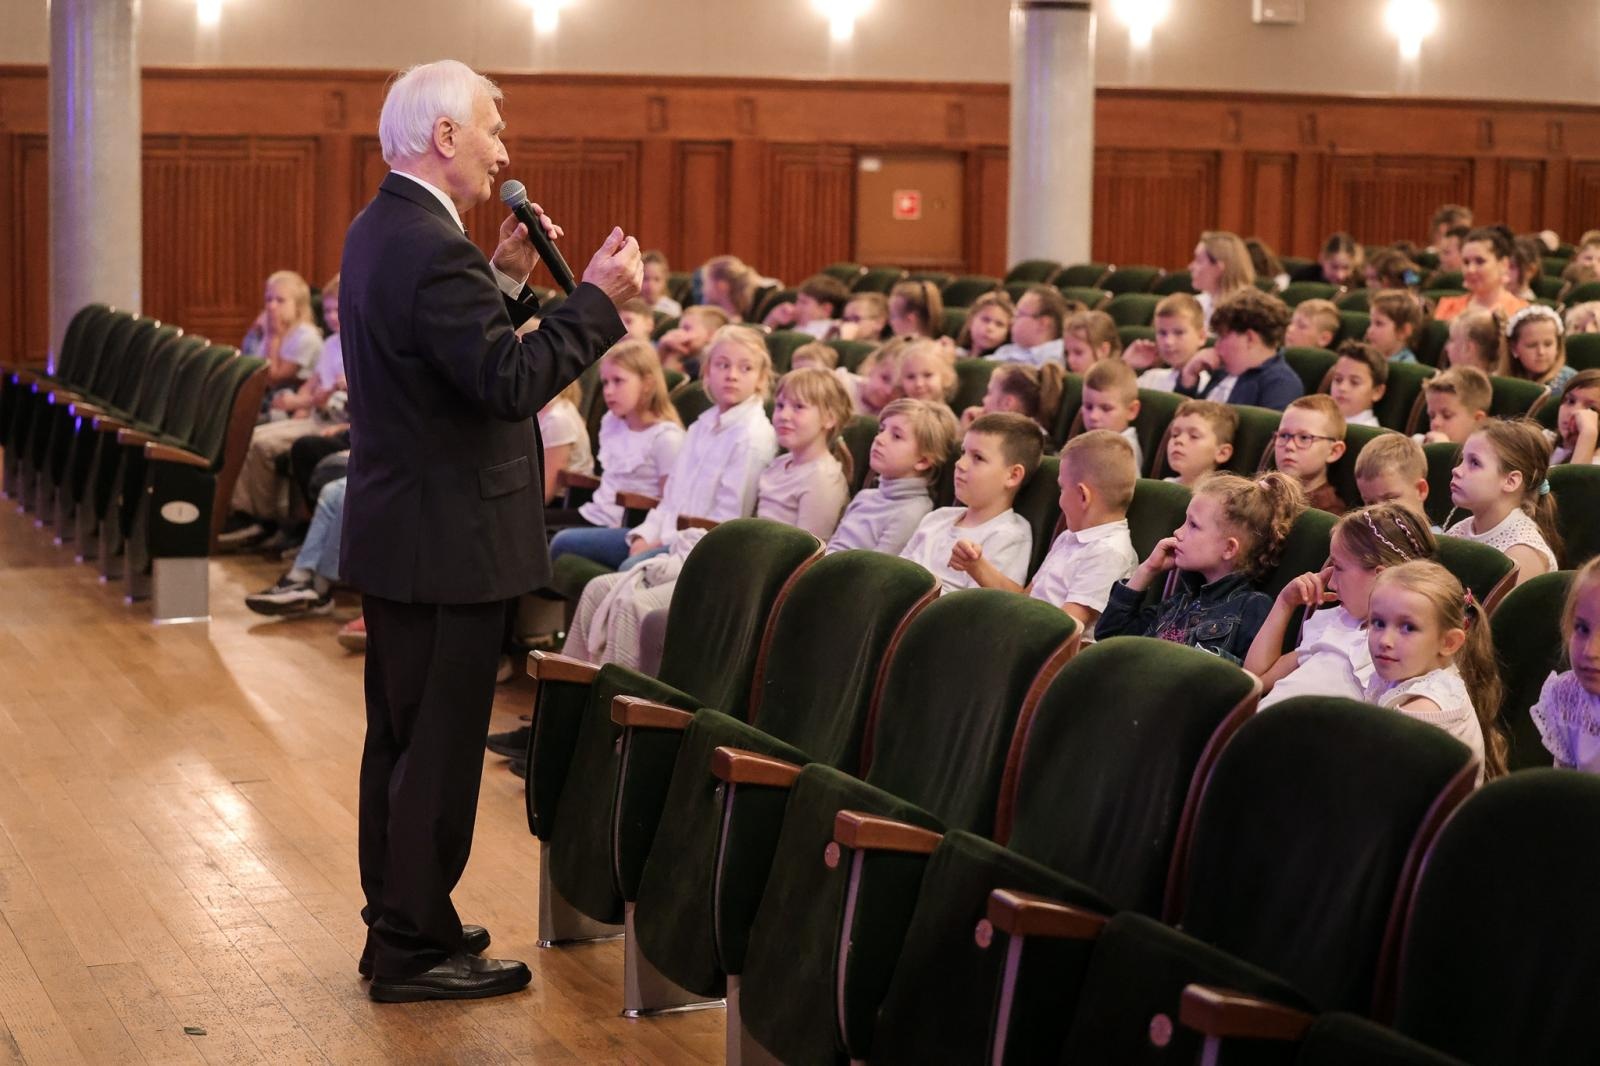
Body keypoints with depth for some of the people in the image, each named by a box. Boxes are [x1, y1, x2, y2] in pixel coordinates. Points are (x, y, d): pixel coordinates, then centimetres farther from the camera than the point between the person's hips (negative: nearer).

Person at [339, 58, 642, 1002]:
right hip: (448, 541, -11)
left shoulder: (382, 228, 11)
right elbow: (510, 383, -27)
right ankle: (415, 949, 8)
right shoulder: (431, 248, -23)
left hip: (398, 527, 11)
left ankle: (400, 923, 30)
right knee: (438, 749, -1)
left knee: (401, 739, 18)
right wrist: (599, 301, -19)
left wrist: (506, 280, 7)